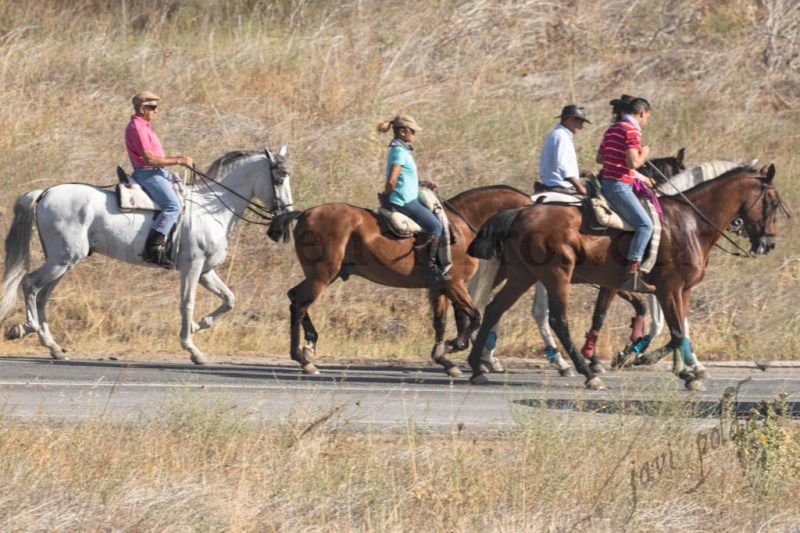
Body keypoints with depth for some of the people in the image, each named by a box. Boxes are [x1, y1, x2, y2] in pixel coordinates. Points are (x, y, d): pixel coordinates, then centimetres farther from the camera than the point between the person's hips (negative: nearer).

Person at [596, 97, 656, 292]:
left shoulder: (612, 129, 16)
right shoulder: (632, 131, -13)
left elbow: (600, 157, 25)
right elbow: (633, 162, -23)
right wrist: (644, 155, 0)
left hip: (607, 183, 10)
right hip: (620, 187, -10)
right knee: (645, 225, -18)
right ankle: (632, 274, -30)